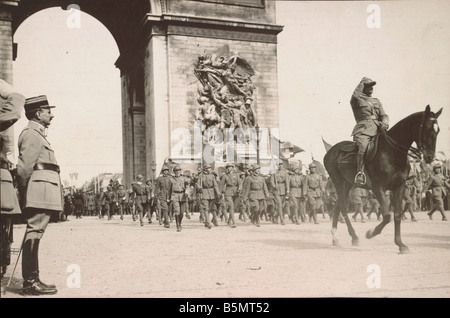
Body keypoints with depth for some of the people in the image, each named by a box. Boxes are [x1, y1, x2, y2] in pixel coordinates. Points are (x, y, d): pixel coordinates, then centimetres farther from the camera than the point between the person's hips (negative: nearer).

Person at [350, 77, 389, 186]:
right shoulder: (357, 100, 11)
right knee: (363, 146, -31)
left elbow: (384, 115, 19)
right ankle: (359, 173, -33)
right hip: (363, 130, -5)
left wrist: (384, 123, -5)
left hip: (378, 130, 5)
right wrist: (361, 84, 3)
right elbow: (355, 96, -14)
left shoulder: (376, 101, 27)